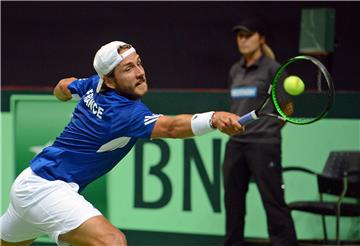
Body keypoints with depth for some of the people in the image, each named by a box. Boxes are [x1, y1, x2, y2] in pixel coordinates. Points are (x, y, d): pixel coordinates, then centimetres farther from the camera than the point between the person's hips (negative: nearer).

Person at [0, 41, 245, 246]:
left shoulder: (94, 85, 2)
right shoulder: (125, 113, -24)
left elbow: (62, 88, 25)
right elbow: (171, 127, -42)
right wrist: (214, 118, -58)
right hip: (46, 189, -11)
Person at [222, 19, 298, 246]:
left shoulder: (272, 68, -5)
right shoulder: (235, 71, 13)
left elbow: (287, 108, 1)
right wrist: (237, 128, 11)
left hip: (264, 145, -6)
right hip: (236, 144, 7)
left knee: (274, 203, -7)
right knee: (233, 201, 9)